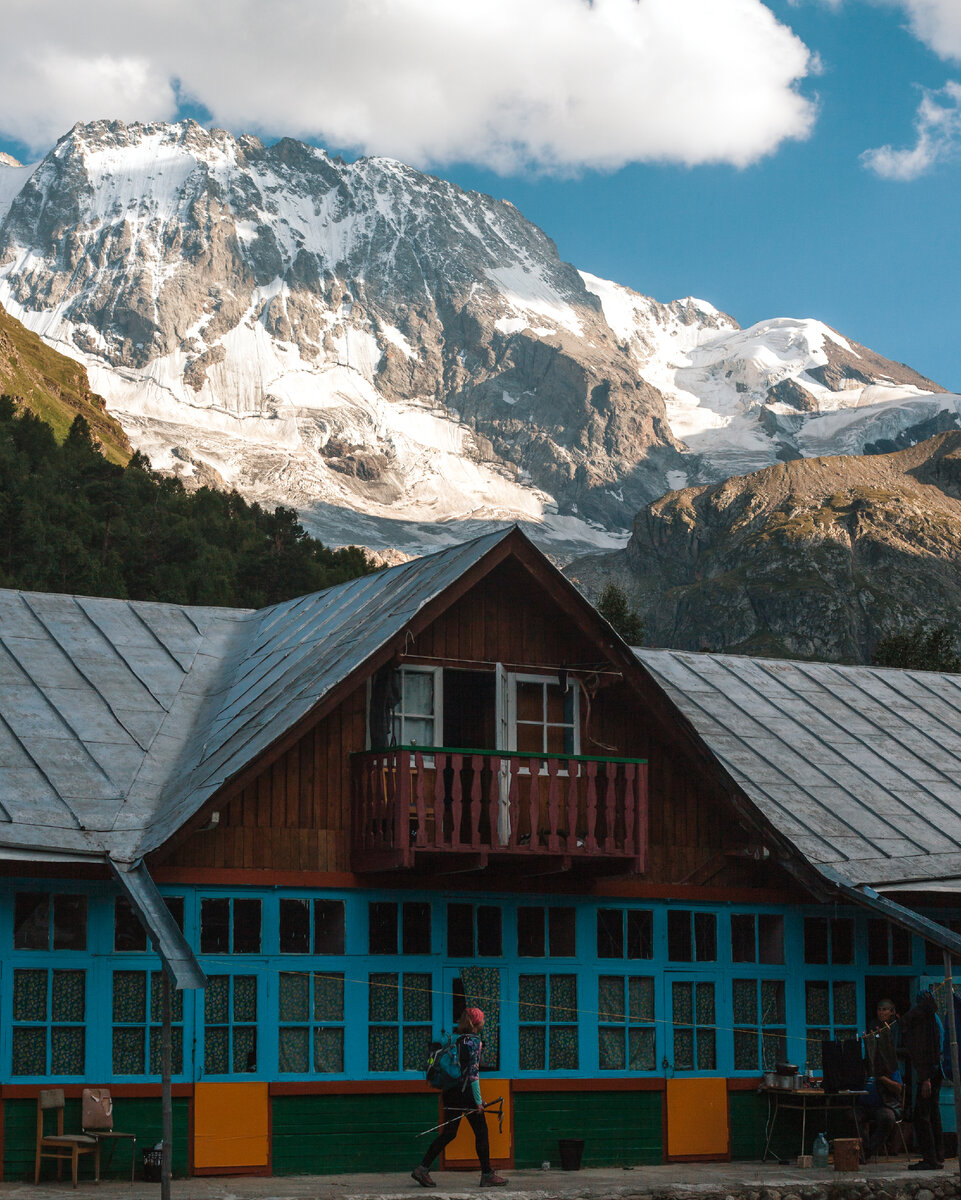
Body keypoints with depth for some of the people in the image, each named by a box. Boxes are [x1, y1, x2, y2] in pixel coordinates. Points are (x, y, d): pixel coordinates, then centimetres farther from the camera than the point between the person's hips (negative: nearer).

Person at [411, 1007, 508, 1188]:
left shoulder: (455, 1040, 12)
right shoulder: (474, 1041, -11)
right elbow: (473, 1072, -16)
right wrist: (478, 1100, -15)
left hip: (450, 1092, 7)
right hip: (465, 1093, -7)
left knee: (448, 1133, 11)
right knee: (481, 1132, 3)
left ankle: (422, 1168, 5)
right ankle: (487, 1175, 7)